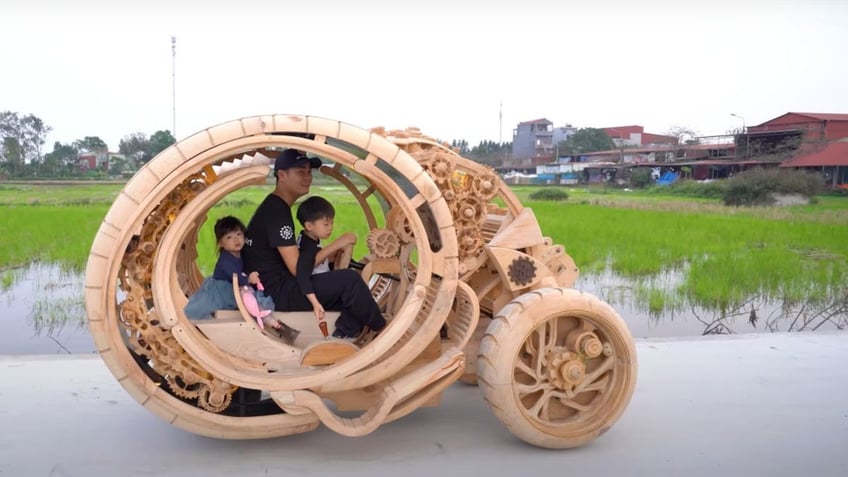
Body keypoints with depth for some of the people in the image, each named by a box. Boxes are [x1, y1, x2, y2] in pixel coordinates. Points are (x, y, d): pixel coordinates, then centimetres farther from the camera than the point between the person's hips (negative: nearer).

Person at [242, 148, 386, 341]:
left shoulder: (274, 207, 14)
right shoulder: (277, 211, -18)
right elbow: (297, 268, -22)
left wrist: (330, 255, 7)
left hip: (275, 291, 10)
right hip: (278, 294, -10)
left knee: (350, 297, 8)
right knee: (350, 280, -16)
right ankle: (382, 330, 4)